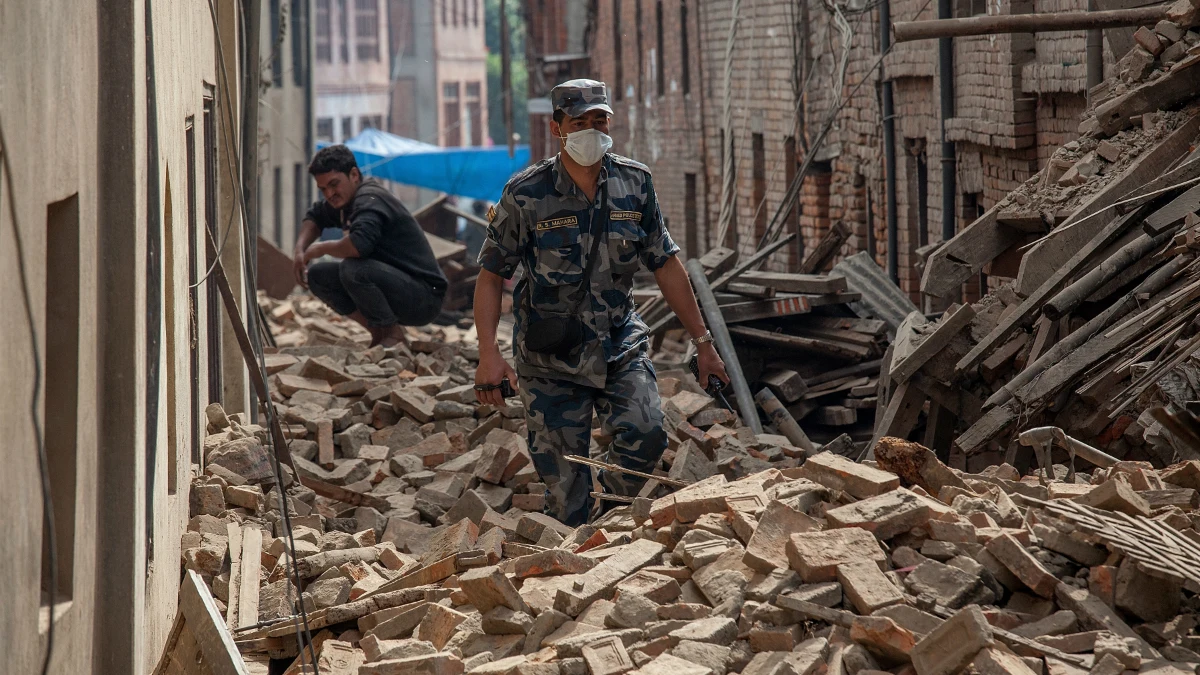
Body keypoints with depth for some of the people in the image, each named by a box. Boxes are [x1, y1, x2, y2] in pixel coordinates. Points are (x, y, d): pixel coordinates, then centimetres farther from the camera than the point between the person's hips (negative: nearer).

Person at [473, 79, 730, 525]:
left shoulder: (634, 184, 0)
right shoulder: (526, 195, -8)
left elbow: (666, 265, 8)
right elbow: (492, 274, -4)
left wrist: (702, 341, 8)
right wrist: (488, 353, -15)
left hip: (621, 347, 2)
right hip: (551, 359, -2)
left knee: (645, 435, -22)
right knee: (565, 488, -3)